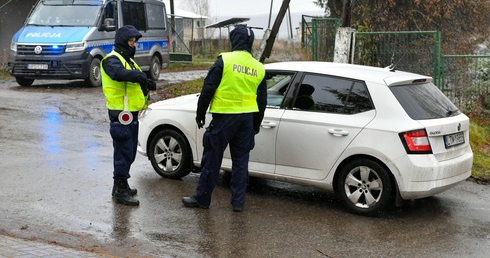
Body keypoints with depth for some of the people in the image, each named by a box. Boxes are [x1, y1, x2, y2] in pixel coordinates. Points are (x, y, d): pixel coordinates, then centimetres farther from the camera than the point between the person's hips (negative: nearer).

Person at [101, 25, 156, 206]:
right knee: (123, 152, -8)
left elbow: (136, 81, 15)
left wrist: (149, 85, -5)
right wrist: (140, 76, -30)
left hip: (131, 114, 10)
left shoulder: (128, 60, 20)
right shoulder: (112, 60, -13)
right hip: (121, 114, -10)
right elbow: (119, 74, -37)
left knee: (129, 152, 18)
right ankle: (120, 191, -2)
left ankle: (120, 186, 29)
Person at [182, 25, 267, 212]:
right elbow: (262, 100, 15)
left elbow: (208, 89, -8)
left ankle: (202, 198, 12)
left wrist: (200, 113, 2)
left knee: (212, 159, 4)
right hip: (247, 118, 5)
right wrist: (256, 124, 24)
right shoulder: (259, 68, 8)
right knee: (241, 160, 11)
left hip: (224, 117, -5)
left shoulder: (225, 60, -9)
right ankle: (238, 201, 12)